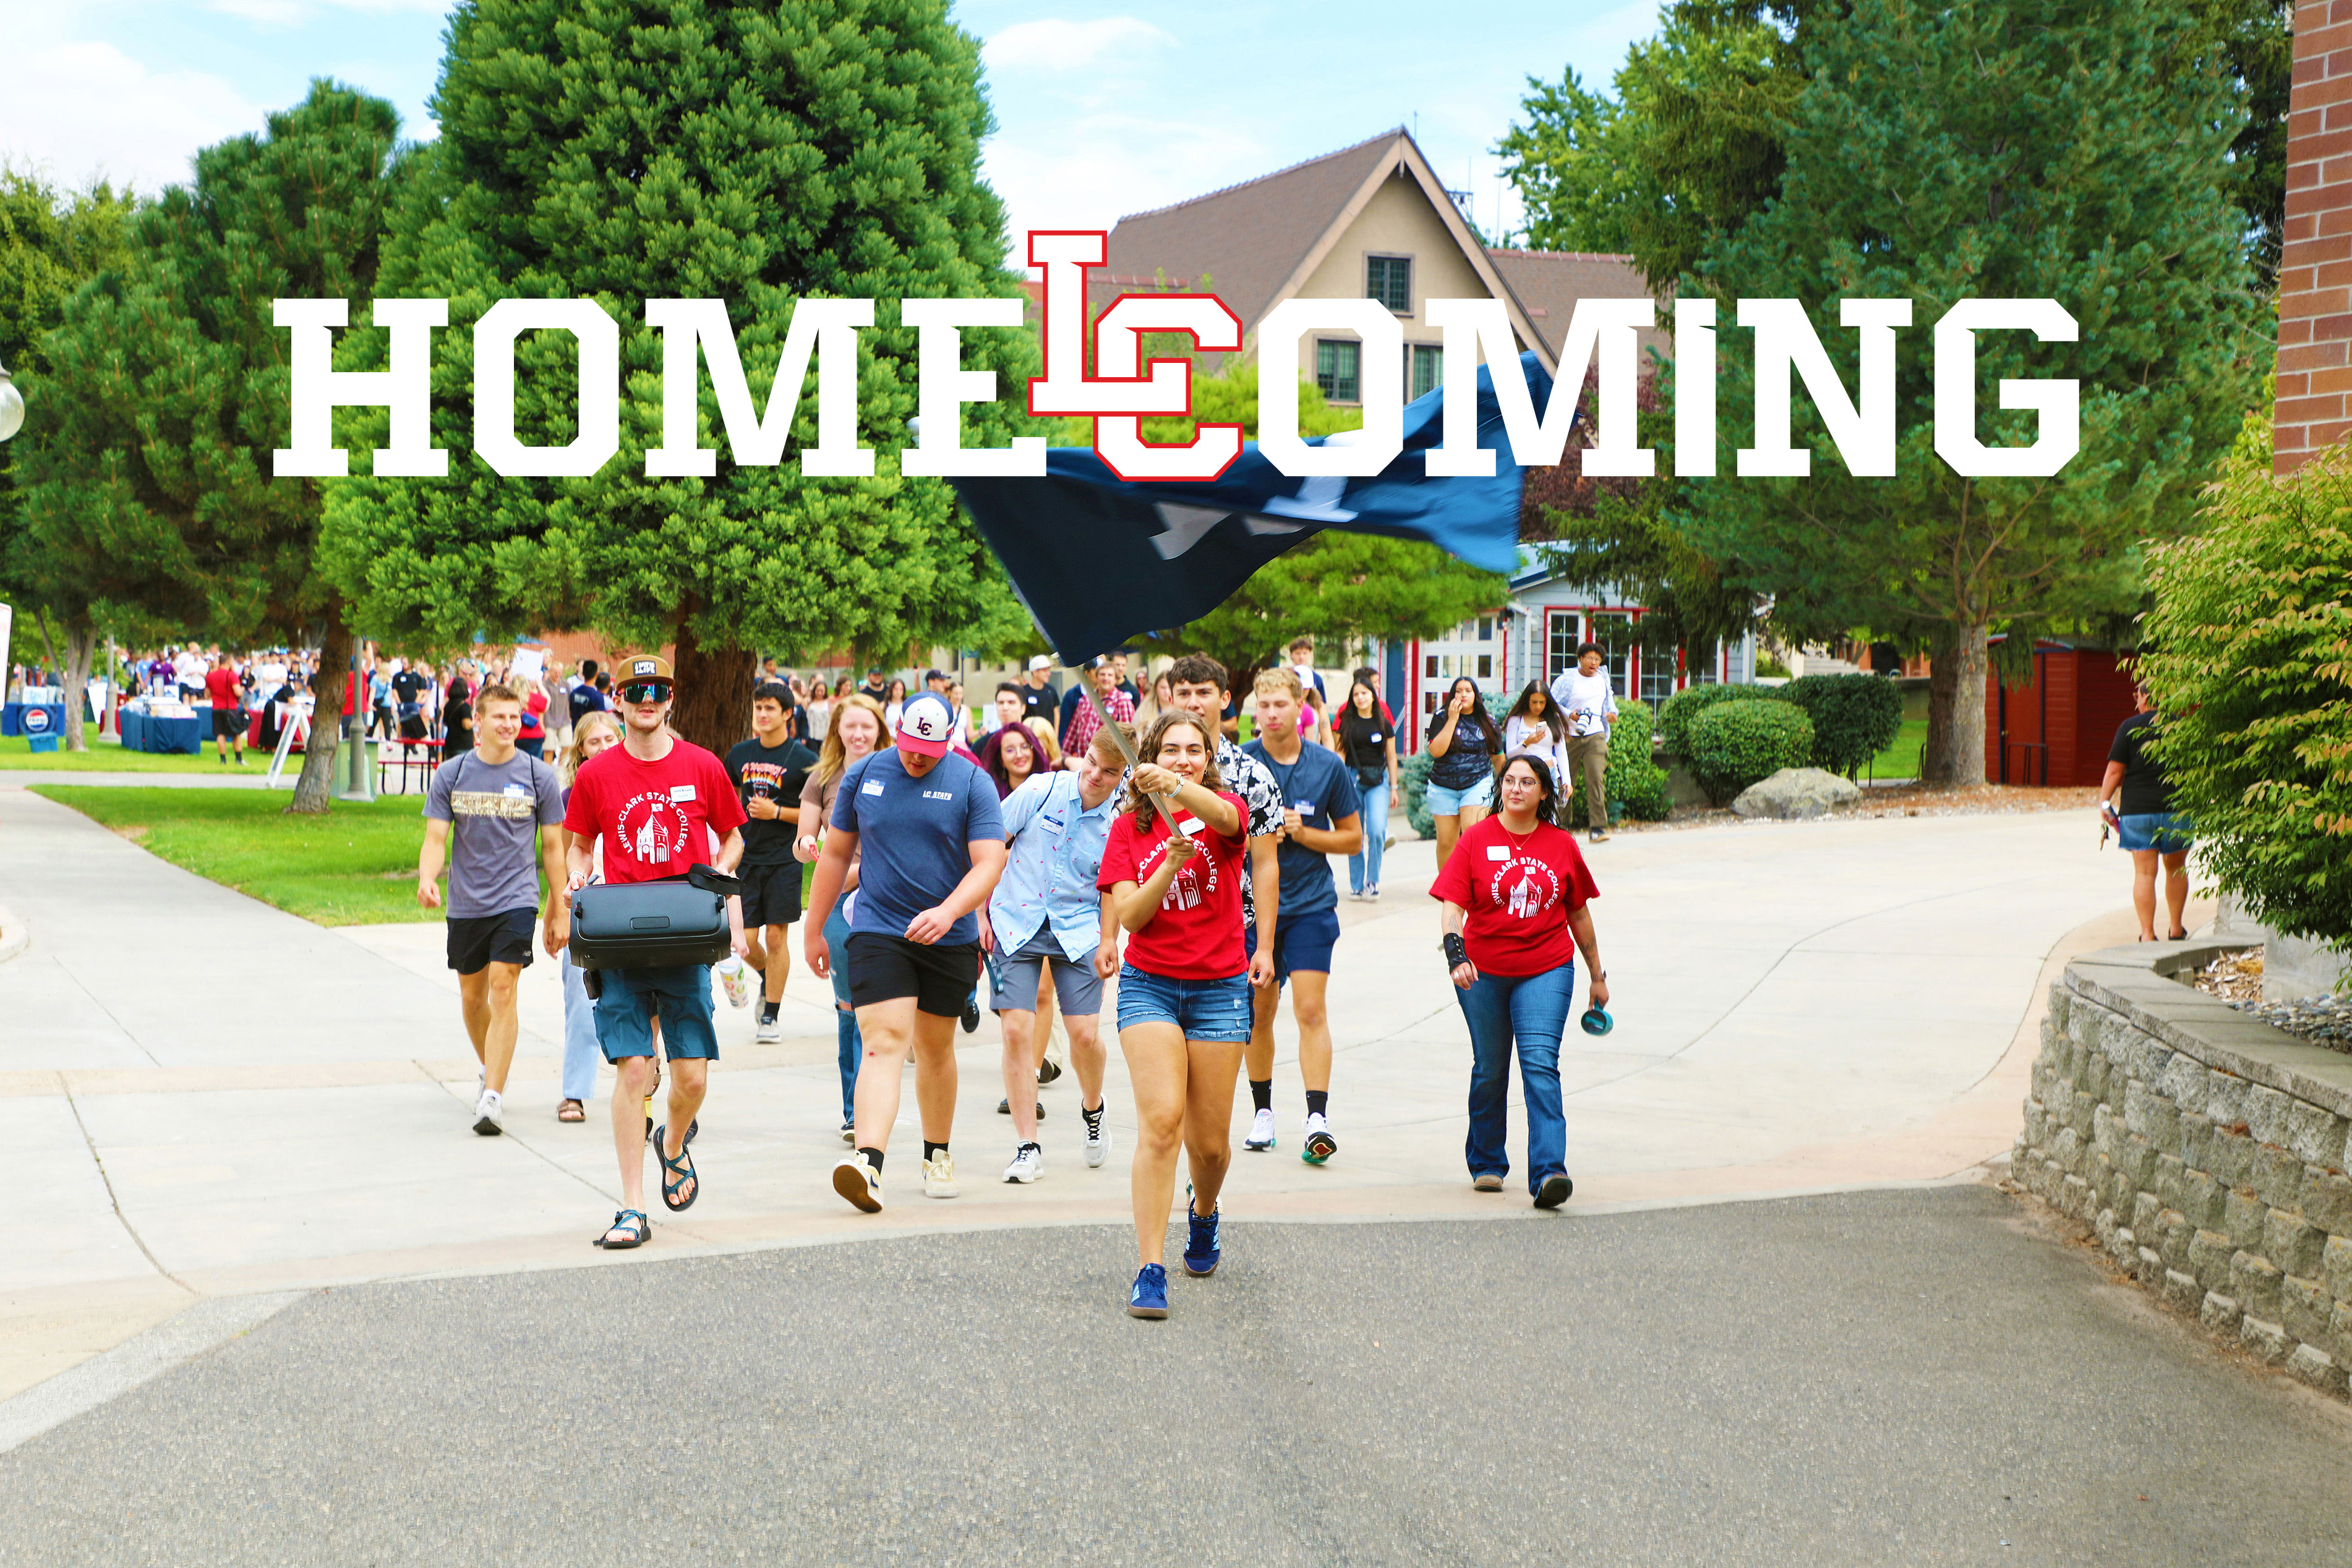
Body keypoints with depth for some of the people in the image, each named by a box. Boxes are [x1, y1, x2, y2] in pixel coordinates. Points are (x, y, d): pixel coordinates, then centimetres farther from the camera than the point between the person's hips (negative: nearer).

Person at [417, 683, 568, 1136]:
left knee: (503, 991, -14)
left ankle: (494, 1098, -15)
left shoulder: (538, 775, -1)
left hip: (516, 899, -3)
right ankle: (490, 1070, 39)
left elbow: (553, 846, 5)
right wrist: (427, 878, -21)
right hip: (465, 903, 3)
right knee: (472, 997, 13)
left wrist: (560, 912, 5)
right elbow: (436, 839, 1)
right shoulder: (450, 775, 2)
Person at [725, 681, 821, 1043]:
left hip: (784, 860, -4)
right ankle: (768, 978, 32)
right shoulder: (740, 755, 8)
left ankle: (770, 1016, 5)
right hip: (746, 858, 4)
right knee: (746, 940, 0)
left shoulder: (803, 760, -5)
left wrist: (777, 812, -15)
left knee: (776, 936, -4)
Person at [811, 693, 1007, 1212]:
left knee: (936, 1047, 13)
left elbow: (990, 863, -11)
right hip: (877, 931, -1)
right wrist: (815, 929, 14)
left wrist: (948, 912, -27)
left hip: (949, 939, 1)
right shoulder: (863, 776, 3)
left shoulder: (972, 783, -3)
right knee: (884, 1040, -16)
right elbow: (836, 855, 12)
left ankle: (937, 1155, 31)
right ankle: (868, 1161, -29)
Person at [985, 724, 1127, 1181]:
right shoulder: (1040, 791, -9)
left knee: (1086, 1034, -6)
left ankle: (1092, 1109, 28)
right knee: (1017, 1031, -8)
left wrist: (1108, 942, -5)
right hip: (1015, 923, 0)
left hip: (1078, 930, 1)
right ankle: (1028, 1148, 0)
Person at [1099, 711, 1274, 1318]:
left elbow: (1224, 815, -28)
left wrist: (1174, 787, -48)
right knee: (1161, 1120, -18)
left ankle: (1205, 1211, 41)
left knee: (1209, 1142, 6)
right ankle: (1149, 1271, -18)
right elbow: (1130, 915, -6)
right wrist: (1169, 866, -23)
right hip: (1149, 986, 0)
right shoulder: (1129, 828, 4)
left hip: (1219, 988, 0)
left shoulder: (1224, 809, -1)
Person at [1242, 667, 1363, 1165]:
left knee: (1311, 1010, -11)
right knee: (1258, 1012, 8)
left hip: (1311, 905, -1)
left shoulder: (1329, 766, 1)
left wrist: (1301, 832, -9)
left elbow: (1352, 838, 6)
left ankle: (1318, 1118, -15)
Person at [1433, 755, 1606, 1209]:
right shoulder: (1477, 839, -1)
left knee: (1540, 1064, -14)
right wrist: (1456, 952, -25)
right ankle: (1486, 1164, 29)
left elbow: (1578, 913, 15)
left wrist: (1598, 975, 21)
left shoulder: (1562, 845, 5)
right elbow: (1453, 904, -8)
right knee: (1490, 1070, 10)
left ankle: (1548, 1173, -20)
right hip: (1483, 971, 0)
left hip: (1546, 971, 0)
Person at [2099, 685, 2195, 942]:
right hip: (2177, 809, 2)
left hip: (2137, 808, -2)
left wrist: (2104, 803, 3)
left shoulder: (2130, 727, -3)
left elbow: (2115, 770, -6)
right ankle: (2176, 929, 26)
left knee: (2144, 873, 1)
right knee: (2176, 869, 19)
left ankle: (2147, 933, -3)